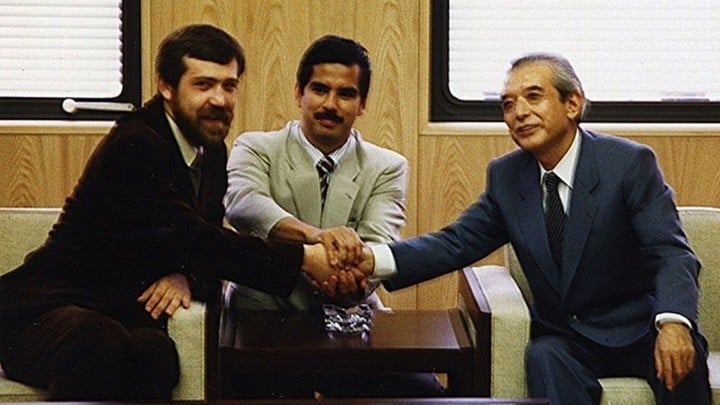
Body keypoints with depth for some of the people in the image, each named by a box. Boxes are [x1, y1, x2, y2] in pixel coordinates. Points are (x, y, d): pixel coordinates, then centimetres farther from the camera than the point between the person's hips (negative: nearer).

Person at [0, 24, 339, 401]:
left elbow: (205, 247, 11)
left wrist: (186, 278, -14)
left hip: (124, 319, 6)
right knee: (98, 341, -42)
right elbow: (194, 238, -23)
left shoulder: (212, 152, 12)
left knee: (156, 352, -32)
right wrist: (302, 258, -21)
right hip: (43, 312, -6)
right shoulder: (135, 145, -15)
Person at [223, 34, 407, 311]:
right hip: (263, 311, -1)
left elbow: (379, 245, -9)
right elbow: (242, 204, -19)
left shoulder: (388, 168, 8)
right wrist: (312, 234, -39)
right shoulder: (257, 149, 3)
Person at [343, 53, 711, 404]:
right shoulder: (505, 176, 7)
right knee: (543, 356, -31)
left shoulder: (630, 163, -8)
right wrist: (373, 259, -19)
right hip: (566, 338, 3)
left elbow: (671, 254, -16)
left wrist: (673, 324, -37)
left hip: (640, 330, -3)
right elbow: (457, 242, 0)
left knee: (680, 358, -34)